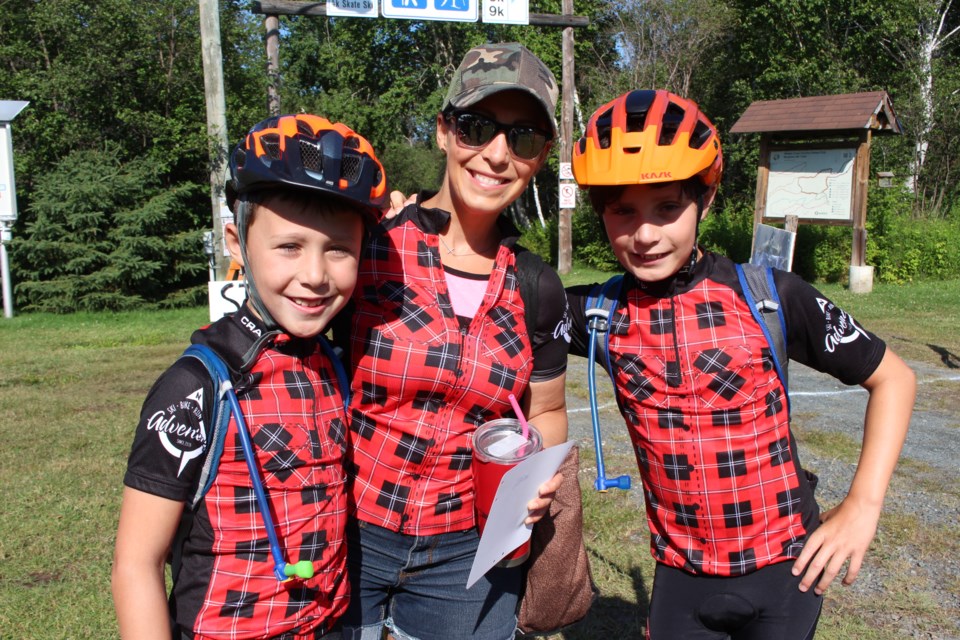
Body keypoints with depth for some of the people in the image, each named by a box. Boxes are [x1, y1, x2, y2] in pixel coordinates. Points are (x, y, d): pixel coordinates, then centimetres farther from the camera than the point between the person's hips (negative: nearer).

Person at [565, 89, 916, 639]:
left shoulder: (768, 297, -13)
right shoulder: (600, 312, -7)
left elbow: (893, 377, -3)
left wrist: (863, 504, -9)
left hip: (785, 568, -1)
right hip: (681, 574, 2)